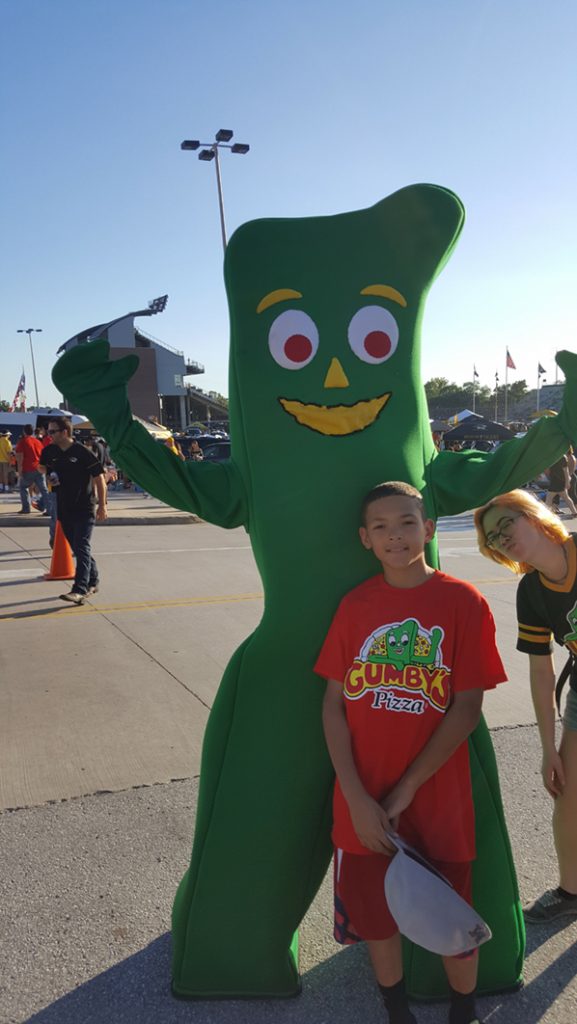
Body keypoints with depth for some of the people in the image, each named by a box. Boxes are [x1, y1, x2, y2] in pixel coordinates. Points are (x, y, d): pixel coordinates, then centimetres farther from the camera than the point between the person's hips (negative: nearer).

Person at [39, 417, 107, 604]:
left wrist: (102, 505, -10)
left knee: (82, 548, -13)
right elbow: (43, 466, 27)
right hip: (64, 508, 7)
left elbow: (99, 478, -9)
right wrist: (50, 475, 3)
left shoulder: (83, 452, -12)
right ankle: (92, 582, 29)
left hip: (84, 508, -7)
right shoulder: (50, 451, 5)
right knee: (77, 548, 13)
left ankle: (79, 591, -21)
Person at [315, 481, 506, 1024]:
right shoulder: (355, 605, -3)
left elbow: (466, 709, -11)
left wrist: (406, 790, -12)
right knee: (375, 911, 17)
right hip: (363, 804, 2)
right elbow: (334, 704, -3)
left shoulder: (463, 602, -10)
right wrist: (358, 799, -11)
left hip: (436, 800, -2)